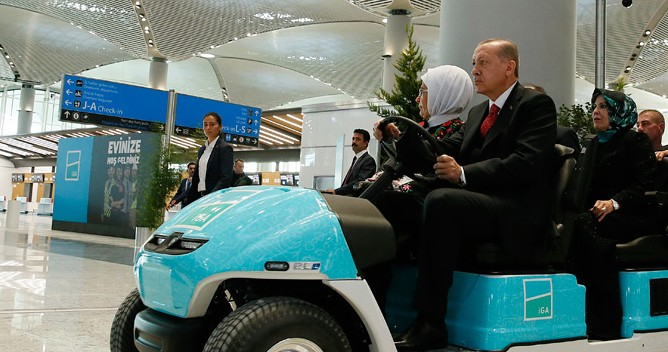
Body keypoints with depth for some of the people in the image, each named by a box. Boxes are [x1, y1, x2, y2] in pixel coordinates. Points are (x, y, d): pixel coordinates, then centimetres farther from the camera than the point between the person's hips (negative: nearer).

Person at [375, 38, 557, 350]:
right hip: (477, 203, 8)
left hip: (516, 216, -7)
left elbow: (525, 163, -16)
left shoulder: (537, 104, -1)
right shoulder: (477, 113, 24)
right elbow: (447, 150, 12)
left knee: (441, 199, -32)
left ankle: (430, 323, -28)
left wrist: (464, 173, -23)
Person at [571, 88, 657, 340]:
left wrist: (615, 202, -22)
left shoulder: (636, 141, 5)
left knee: (583, 224, -35)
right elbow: (584, 187, 16)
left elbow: (644, 185, -7)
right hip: (594, 214, 5)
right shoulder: (593, 145, 23)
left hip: (632, 217, -5)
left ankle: (605, 325, -31)